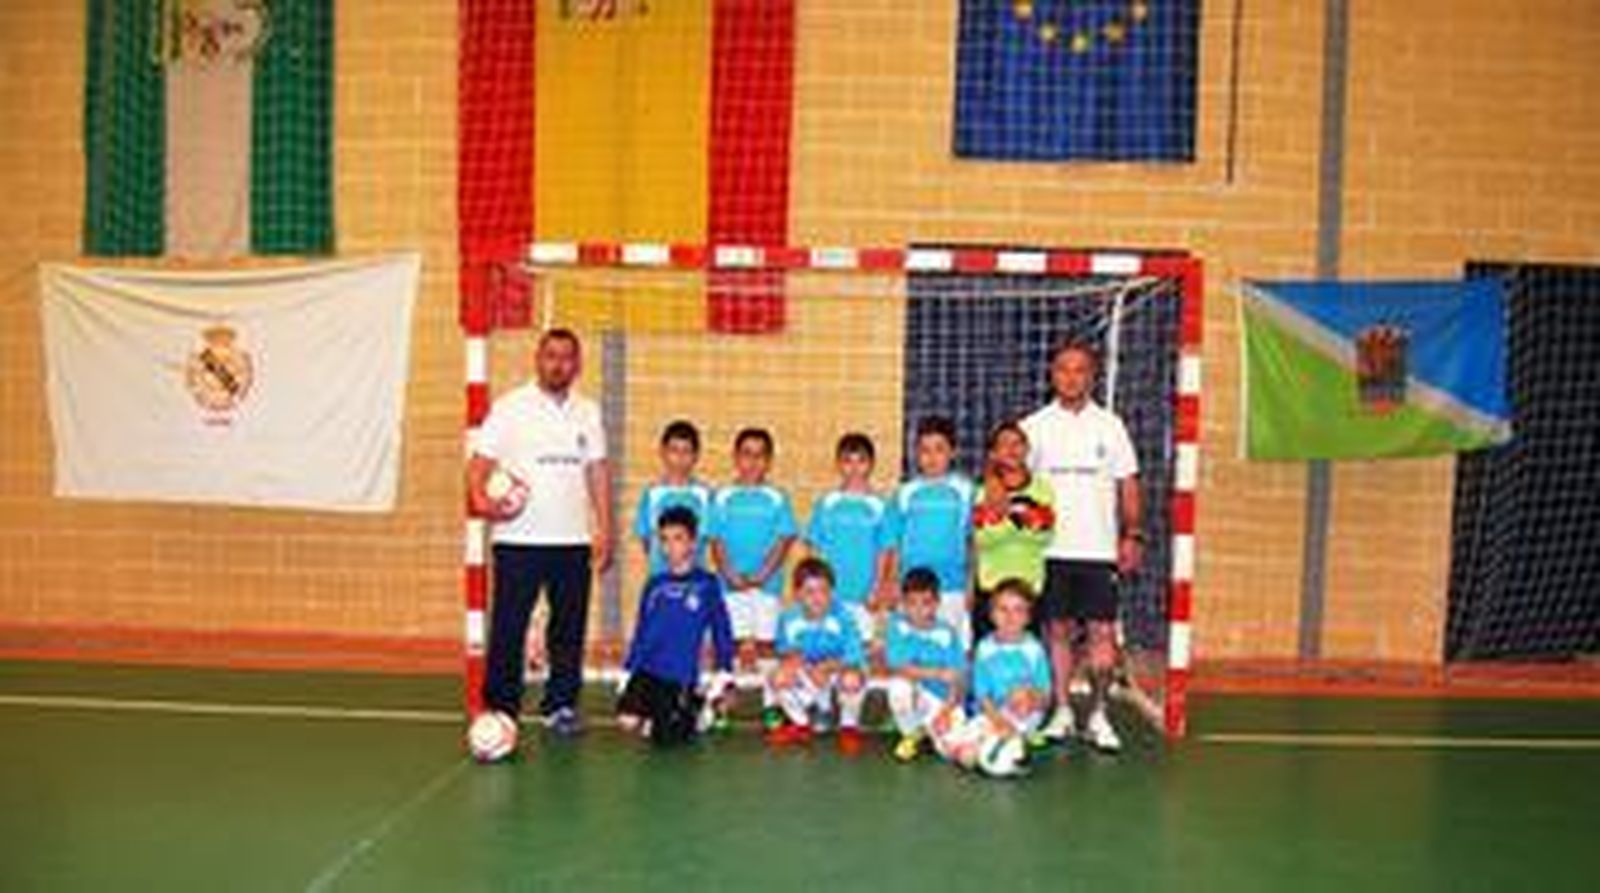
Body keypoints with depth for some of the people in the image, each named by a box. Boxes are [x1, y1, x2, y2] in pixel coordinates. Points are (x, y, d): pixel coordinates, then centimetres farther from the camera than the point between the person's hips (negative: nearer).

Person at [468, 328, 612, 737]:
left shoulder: (588, 413, 12)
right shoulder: (510, 408, 0)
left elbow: (598, 473, 12)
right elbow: (480, 462, -3)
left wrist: (604, 529, 5)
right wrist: (481, 499, -23)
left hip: (574, 540, 4)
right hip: (519, 539, -4)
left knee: (570, 628, 8)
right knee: (508, 627, -2)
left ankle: (561, 706, 20)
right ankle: (500, 708, 7)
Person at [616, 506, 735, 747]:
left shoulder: (707, 585, -1)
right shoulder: (654, 585, 8)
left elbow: (721, 630, 4)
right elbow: (640, 632, 14)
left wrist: (724, 673, 0)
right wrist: (628, 669, 11)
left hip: (681, 677, -3)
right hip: (646, 671, 3)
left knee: (665, 738, -8)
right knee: (627, 721, -18)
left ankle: (695, 709, 22)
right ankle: (653, 715, 15)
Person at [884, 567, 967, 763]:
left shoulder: (947, 633, -8)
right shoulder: (898, 625, -10)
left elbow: (959, 675, -9)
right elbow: (896, 666, -18)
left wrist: (952, 701, -26)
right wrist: (937, 673, -23)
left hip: (942, 701, 0)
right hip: (911, 697, 0)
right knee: (899, 683, -34)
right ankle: (913, 736, -3)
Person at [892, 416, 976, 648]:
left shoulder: (964, 490, 1)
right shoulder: (906, 492, 2)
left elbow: (971, 540, 6)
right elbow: (895, 544, 8)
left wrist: (970, 587, 5)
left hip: (953, 588, 0)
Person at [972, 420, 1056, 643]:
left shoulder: (1042, 489, 6)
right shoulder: (984, 492, 2)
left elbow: (1045, 534, -7)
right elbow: (982, 538, -10)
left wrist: (1008, 513, -16)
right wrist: (1016, 520, -20)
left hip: (1030, 587, 1)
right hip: (990, 586, -1)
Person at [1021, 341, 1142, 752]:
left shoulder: (1109, 425, 7)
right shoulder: (1034, 426, 5)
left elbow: (1127, 484, 8)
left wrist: (1132, 535, 0)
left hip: (1098, 549, 0)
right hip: (1050, 548, 0)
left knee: (1102, 632, -2)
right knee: (1057, 630, 5)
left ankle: (1098, 715, 10)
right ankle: (1062, 712, 16)